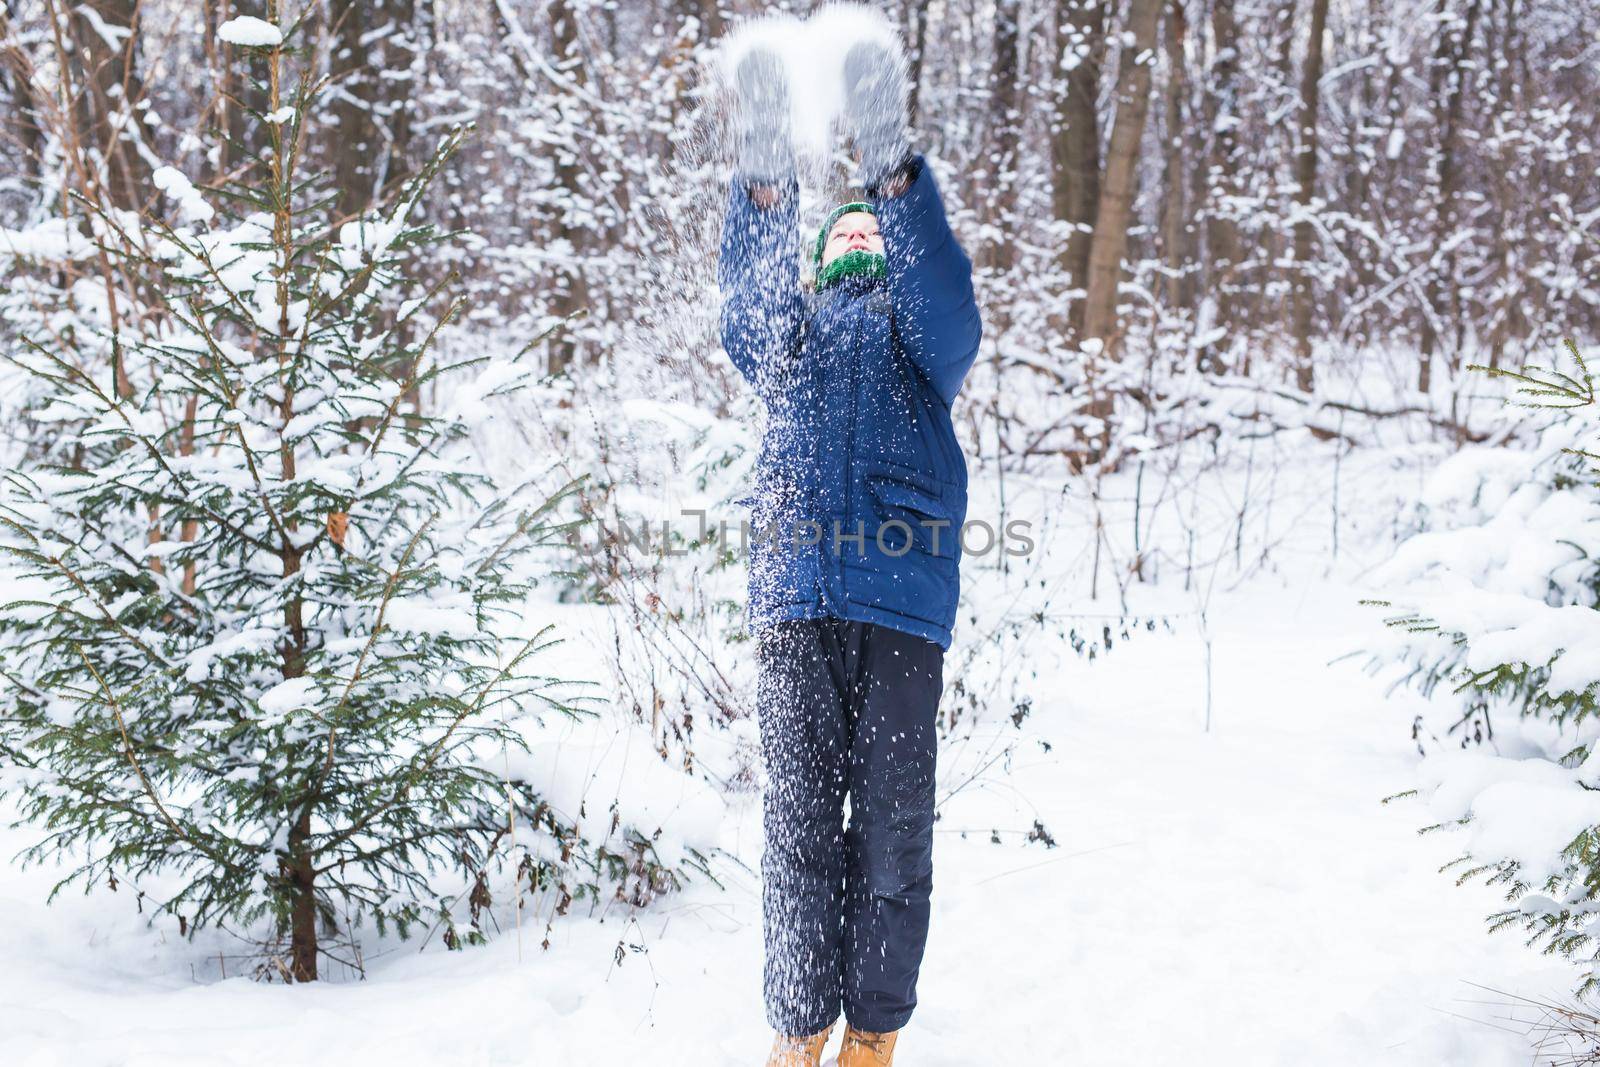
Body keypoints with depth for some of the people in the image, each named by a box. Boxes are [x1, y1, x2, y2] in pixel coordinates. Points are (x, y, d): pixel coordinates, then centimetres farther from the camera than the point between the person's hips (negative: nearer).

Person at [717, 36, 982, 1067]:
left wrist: (896, 171, -20)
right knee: (799, 813, 0)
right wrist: (764, 182, -17)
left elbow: (948, 302, -5)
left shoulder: (921, 327, 20)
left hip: (905, 592, -1)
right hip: (796, 593, 1)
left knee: (894, 817, -1)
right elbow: (747, 318, -1)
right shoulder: (790, 326, 23)